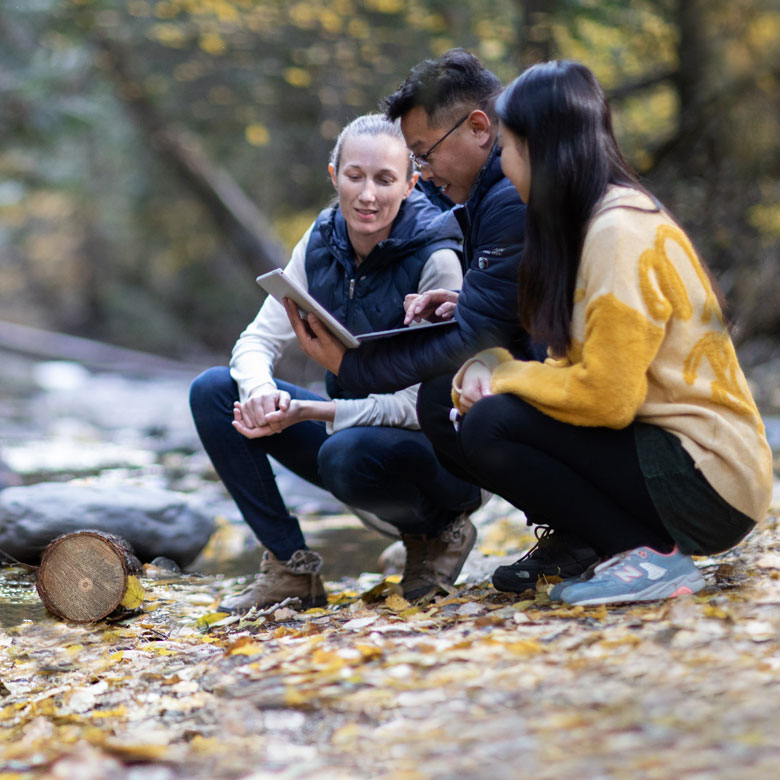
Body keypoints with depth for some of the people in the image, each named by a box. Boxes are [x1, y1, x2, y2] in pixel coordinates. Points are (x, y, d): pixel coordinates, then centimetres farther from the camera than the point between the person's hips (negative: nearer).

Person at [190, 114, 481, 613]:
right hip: (350, 423, 6)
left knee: (349, 453, -38)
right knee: (214, 390, -8)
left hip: (433, 447, -6)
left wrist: (309, 412, -29)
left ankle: (438, 531, -4)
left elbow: (429, 402, -22)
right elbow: (258, 340, -2)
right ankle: (292, 568, -5)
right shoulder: (320, 244, -3)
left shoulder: (436, 259, -20)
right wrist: (259, 391, -27)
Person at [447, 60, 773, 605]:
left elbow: (606, 398, -22)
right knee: (478, 411, 6)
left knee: (488, 430, -19)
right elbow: (586, 368, 12)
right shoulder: (596, 222, 11)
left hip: (706, 484, -9)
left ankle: (651, 557, -12)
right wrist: (486, 368, -5)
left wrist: (504, 377, -7)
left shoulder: (620, 232, -18)